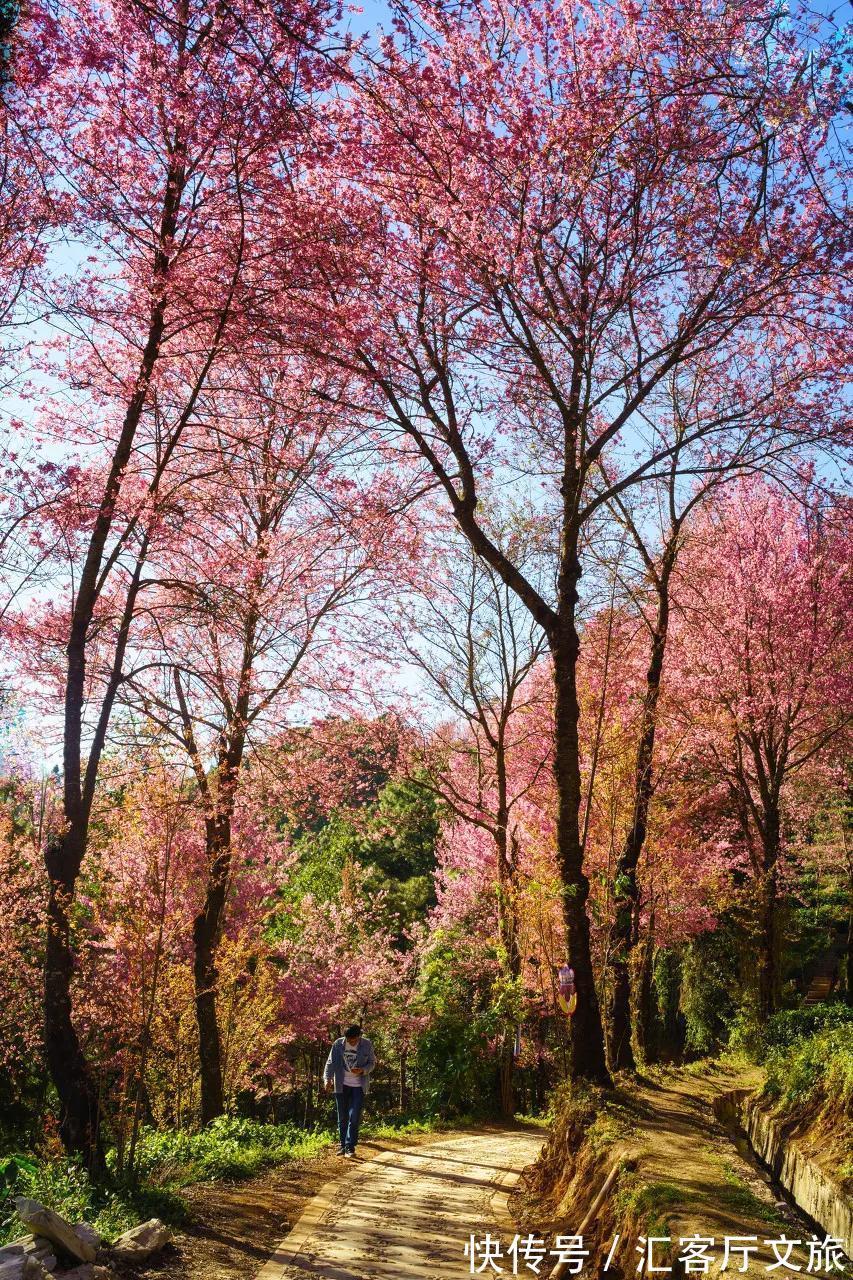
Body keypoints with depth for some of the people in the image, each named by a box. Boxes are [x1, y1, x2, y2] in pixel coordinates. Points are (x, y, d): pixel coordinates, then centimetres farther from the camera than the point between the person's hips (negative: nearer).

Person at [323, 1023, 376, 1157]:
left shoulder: (367, 1045, -7)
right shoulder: (338, 1044, -6)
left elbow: (372, 1062, 2)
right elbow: (330, 1062, -4)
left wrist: (363, 1070, -17)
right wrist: (328, 1079, -17)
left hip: (359, 1086, -1)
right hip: (342, 1086, 1)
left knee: (354, 1117, -9)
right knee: (342, 1117, 9)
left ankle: (350, 1147, -2)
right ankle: (343, 1145, 21)